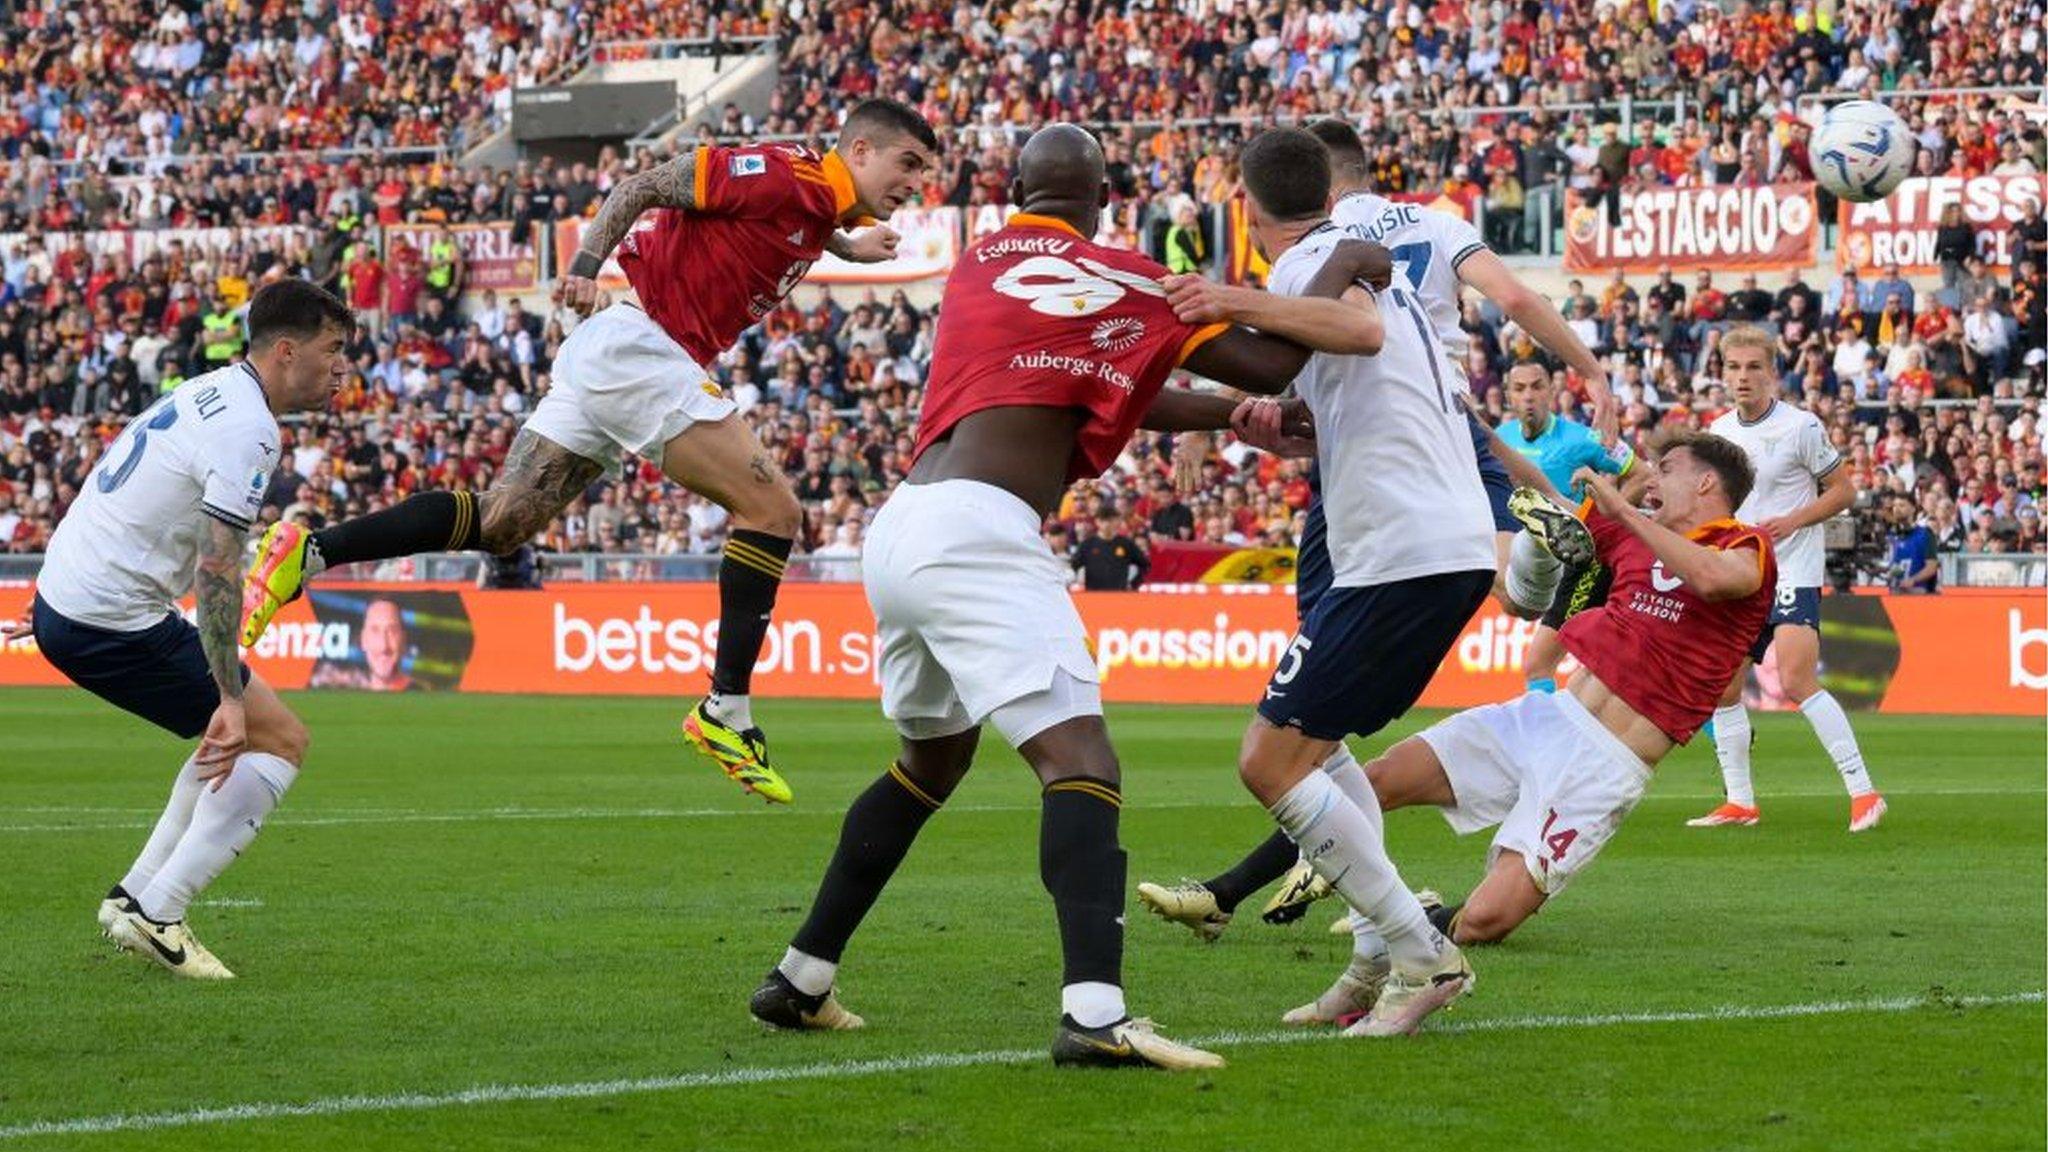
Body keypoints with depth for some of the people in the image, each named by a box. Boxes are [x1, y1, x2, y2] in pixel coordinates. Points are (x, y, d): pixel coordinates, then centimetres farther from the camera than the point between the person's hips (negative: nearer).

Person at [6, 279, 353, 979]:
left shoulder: (207, 393, 13)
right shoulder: (247, 430, -18)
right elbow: (218, 571, -24)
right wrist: (231, 700, -25)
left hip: (62, 602, 10)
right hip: (113, 625, -10)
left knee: (241, 736, 22)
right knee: (279, 739, -3)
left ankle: (137, 895, 18)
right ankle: (154, 916, -6)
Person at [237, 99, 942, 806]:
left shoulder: (824, 214, 14)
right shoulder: (781, 175, -12)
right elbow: (642, 188, -11)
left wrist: (847, 247, 25)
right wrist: (586, 265, -18)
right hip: (638, 343, -9)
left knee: (499, 525, 6)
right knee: (771, 508, -10)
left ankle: (306, 554, 2)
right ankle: (726, 713, -9)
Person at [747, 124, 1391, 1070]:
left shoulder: (974, 269, 20)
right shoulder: (1119, 281, 3)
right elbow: (1268, 364, 8)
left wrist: (1227, 414, 36)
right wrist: (1341, 275, 23)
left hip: (897, 530, 7)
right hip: (976, 532, -7)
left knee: (931, 761, 27)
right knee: (1081, 764, -15)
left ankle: (799, 980, 31)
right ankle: (1094, 1012, -34)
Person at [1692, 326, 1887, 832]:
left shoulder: (1801, 426, -8)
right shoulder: (1718, 431, 9)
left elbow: (1843, 489, -4)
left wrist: (1791, 522, -16)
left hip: (1793, 571, -7)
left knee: (1797, 680, -22)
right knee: (1722, 687, 5)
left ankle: (1862, 791, -19)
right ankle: (1740, 802, 17)